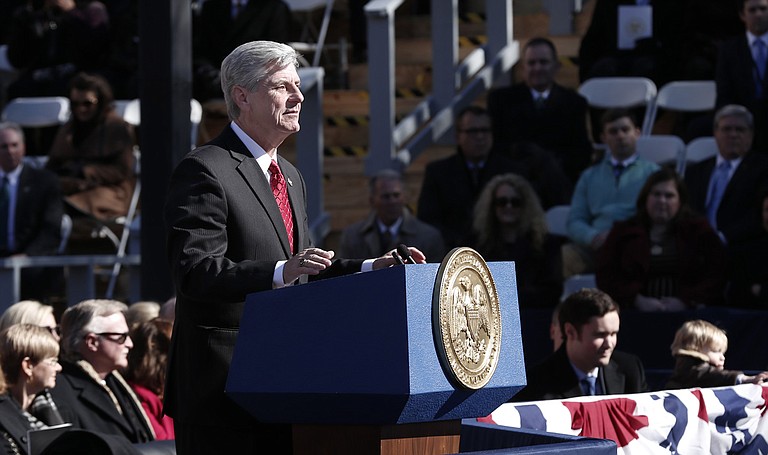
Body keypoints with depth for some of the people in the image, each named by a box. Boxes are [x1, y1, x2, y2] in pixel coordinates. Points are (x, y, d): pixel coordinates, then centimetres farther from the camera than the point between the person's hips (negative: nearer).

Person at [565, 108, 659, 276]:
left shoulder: (652, 172, 19)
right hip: (593, 248, 2)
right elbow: (575, 221, 17)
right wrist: (593, 237, -7)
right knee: (562, 255, -33)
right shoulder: (589, 176, 28)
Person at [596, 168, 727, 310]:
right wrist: (638, 301, -9)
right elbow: (605, 276, 7)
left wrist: (685, 301, -11)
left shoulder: (699, 229, 15)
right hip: (636, 316, 1)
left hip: (689, 315, -1)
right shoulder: (623, 232, 17)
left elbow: (716, 274, 5)